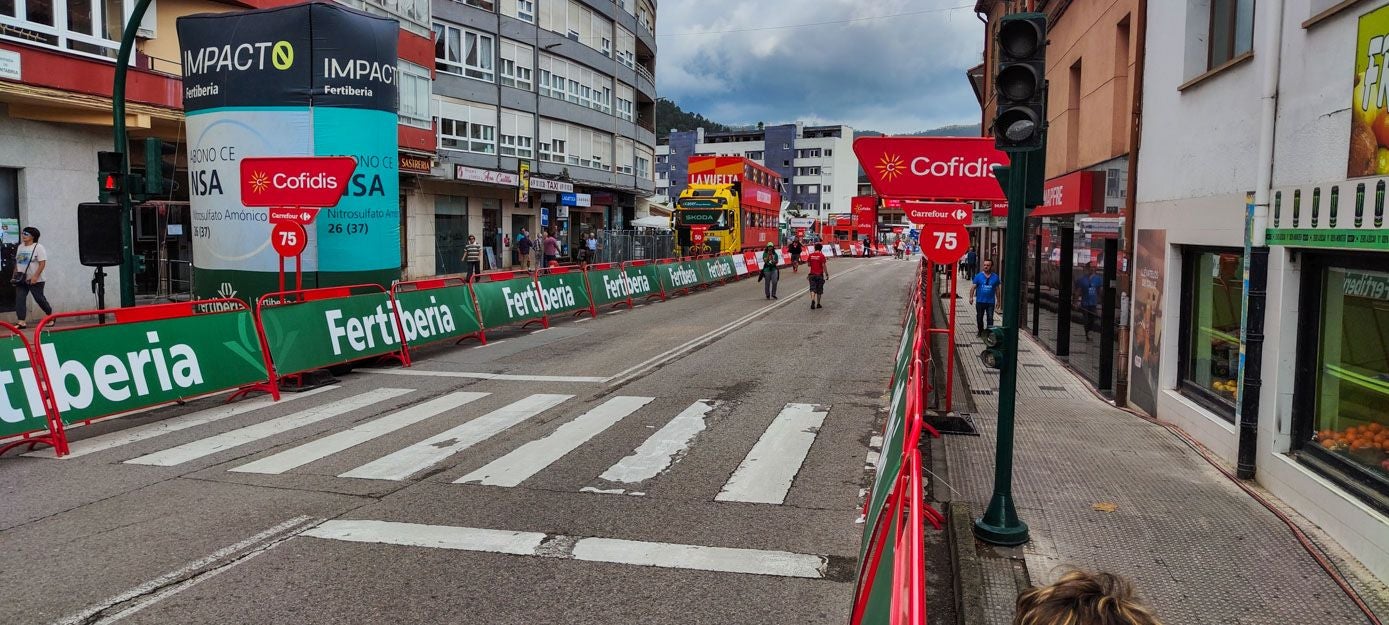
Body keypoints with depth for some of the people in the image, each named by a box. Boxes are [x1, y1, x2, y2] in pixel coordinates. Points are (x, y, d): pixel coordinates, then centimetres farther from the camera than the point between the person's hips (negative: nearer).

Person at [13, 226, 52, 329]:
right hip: (21, 280, 6)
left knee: (39, 299, 2)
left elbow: (42, 263, -15)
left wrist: (35, 276, -22)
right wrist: (14, 276, 13)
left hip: (35, 281, -6)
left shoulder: (38, 247, -9)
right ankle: (21, 322, -5)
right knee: (19, 299, -4)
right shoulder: (20, 247, 12)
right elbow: (17, 263, 19)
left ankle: (51, 316, 23)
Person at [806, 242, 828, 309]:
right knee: (819, 290, 10)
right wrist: (827, 274, -6)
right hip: (819, 274, -2)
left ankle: (813, 300, -25)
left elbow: (808, 264, 8)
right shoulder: (821, 255, -9)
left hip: (812, 274, 2)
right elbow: (823, 266, -12)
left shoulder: (810, 255, 2)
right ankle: (818, 304, 17)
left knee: (813, 289, 0)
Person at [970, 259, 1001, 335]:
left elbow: (997, 289, 9)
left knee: (990, 318, -7)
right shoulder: (978, 276, 0)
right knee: (979, 318, 11)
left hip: (990, 302, -1)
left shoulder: (995, 277, 3)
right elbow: (973, 287, 1)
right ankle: (980, 331, 27)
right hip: (980, 301, 1)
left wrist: (998, 300, 9)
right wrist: (971, 297, -8)